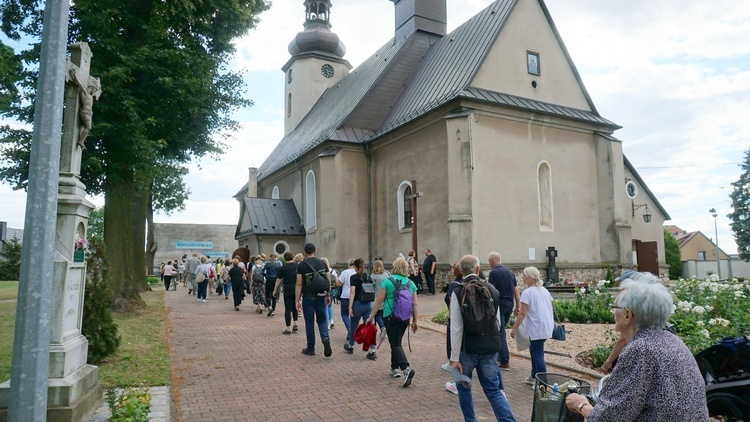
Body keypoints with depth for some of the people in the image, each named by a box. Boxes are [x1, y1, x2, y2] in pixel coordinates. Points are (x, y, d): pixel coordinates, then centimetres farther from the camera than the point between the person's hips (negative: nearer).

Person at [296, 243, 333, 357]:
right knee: (322, 319, 15)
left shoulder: (301, 265, -7)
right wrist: (328, 295, 16)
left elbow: (299, 284, -9)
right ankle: (325, 338, -11)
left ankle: (310, 349, 16)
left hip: (308, 298, -2)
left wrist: (297, 300, -5)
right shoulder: (322, 263, 3)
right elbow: (328, 281, 6)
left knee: (309, 322, 8)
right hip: (321, 297, 2)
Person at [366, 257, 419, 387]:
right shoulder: (411, 283, 5)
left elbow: (379, 301, -6)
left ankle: (406, 368, -20)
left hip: (391, 316, -5)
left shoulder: (387, 281, -7)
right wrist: (415, 321, 11)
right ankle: (395, 368, 29)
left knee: (395, 344, -2)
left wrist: (371, 317, 2)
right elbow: (415, 304, 5)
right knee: (397, 342, 20)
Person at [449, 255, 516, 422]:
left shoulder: (458, 292, -12)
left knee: (463, 386, 19)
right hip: (490, 348, 3)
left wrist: (455, 358, -11)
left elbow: (456, 328, -15)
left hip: (468, 348, -3)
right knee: (493, 390, 10)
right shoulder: (492, 289, 2)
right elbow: (497, 322, 11)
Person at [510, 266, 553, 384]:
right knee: (534, 350, 21)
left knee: (538, 355, -2)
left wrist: (514, 328, -10)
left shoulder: (527, 292, -15)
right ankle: (534, 377, 30)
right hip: (547, 327, 9)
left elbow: (522, 314, -17)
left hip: (536, 329, -9)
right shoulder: (545, 291, 10)